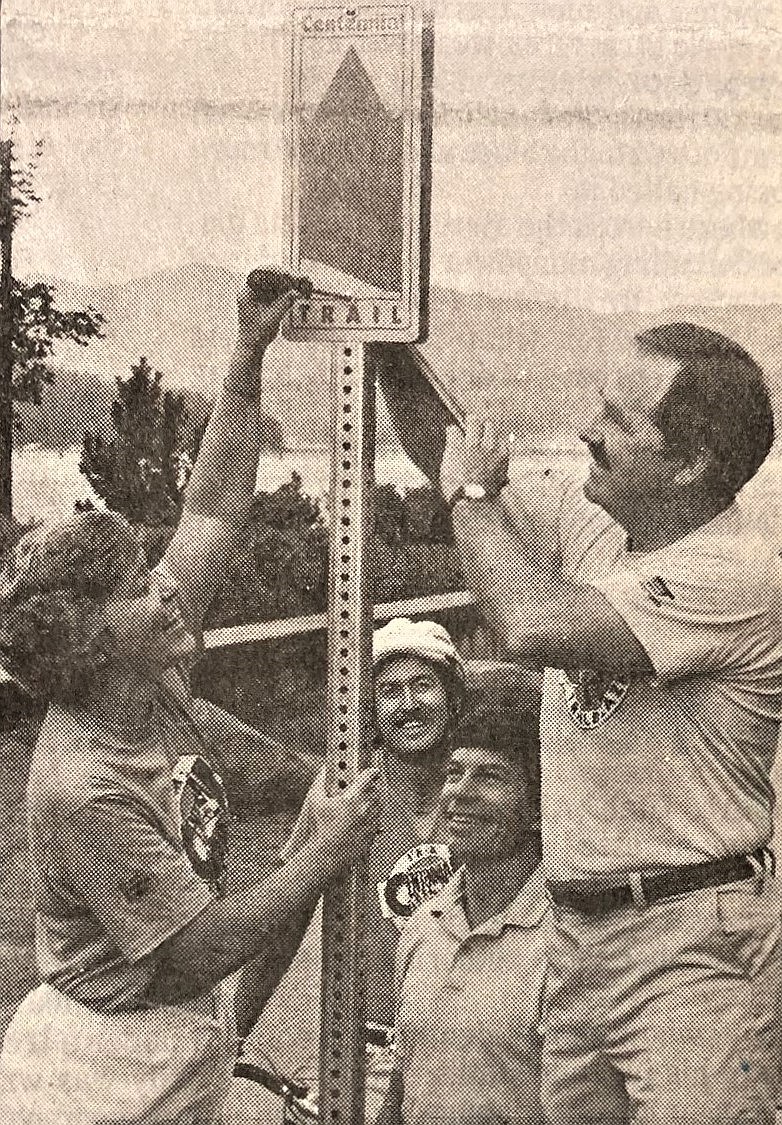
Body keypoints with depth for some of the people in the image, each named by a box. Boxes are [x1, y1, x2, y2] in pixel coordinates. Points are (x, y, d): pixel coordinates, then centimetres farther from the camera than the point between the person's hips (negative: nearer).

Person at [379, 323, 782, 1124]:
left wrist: (474, 495, -12)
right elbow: (446, 452, 19)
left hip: (691, 947, -7)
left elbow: (535, 628, -28)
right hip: (579, 935, 8)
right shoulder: (589, 520, 7)